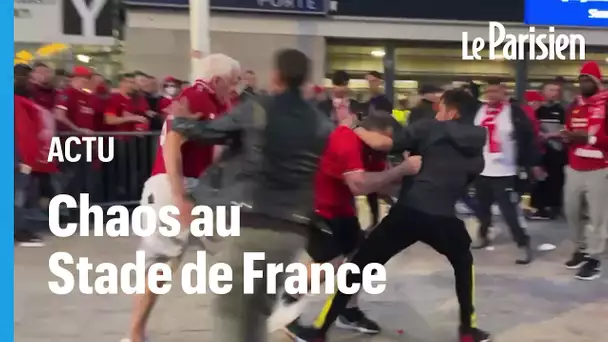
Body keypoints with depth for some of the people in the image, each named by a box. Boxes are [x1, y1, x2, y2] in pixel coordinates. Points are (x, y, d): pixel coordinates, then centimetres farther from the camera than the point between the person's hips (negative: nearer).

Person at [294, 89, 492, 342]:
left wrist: (356, 129, 12)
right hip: (444, 217, 3)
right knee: (464, 264, 35)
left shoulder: (431, 129, 5)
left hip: (408, 211, -3)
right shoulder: (476, 146, 18)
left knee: (359, 267, 9)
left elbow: (382, 143, -4)